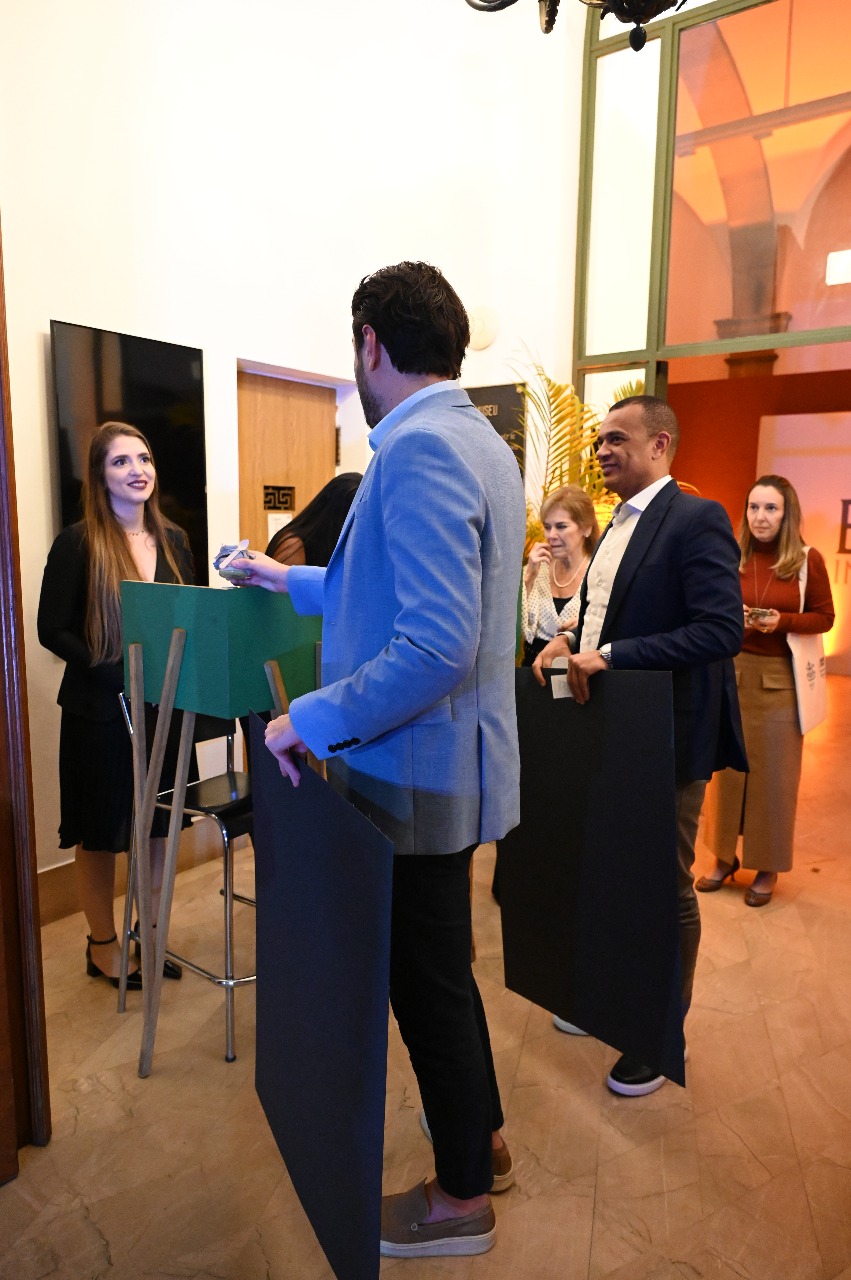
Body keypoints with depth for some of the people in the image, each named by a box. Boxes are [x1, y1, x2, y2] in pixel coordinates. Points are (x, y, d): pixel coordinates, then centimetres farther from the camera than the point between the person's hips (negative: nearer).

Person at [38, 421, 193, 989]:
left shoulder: (173, 539, 6)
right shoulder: (79, 542, -8)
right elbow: (53, 630, -9)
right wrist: (120, 672, -18)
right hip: (100, 711, -4)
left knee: (158, 823, 13)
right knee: (100, 831, 9)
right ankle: (102, 944, 28)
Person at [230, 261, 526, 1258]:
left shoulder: (419, 446, -21)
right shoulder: (477, 441, 11)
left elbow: (437, 647, -29)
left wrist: (311, 720, -20)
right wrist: (288, 580, 28)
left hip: (419, 774, -9)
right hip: (448, 766, 10)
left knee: (428, 986, 10)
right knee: (438, 970, 24)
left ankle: (461, 1198, 34)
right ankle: (481, 1137, 45)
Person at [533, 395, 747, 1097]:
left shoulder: (697, 519, -15)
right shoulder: (620, 526, 13)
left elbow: (723, 630, -25)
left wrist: (608, 656, -27)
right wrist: (569, 640, 0)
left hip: (668, 738, -8)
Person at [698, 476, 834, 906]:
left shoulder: (808, 560, -5)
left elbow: (824, 617, 0)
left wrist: (782, 621, -17)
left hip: (781, 677, -1)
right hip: (733, 671, 2)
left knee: (773, 772, 7)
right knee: (728, 766, 8)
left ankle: (767, 867, 23)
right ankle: (724, 857, 24)